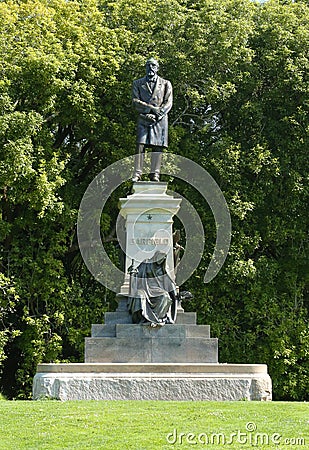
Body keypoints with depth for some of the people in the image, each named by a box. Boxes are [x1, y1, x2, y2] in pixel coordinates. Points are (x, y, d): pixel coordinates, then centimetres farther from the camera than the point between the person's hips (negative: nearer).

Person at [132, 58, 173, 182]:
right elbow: (136, 102, 4)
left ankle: (155, 174, -6)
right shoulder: (138, 83, 15)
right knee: (140, 146, -10)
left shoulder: (165, 84, 14)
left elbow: (168, 103, 4)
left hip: (160, 119, 0)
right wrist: (151, 108, -10)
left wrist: (158, 115, -11)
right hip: (143, 119, 0)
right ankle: (137, 173, -12)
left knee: (157, 147, -5)